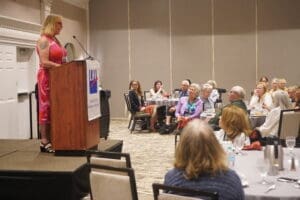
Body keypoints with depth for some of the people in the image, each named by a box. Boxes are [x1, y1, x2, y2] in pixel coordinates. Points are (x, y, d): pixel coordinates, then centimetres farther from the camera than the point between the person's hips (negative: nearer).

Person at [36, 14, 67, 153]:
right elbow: (44, 62, -19)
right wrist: (60, 66, -24)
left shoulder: (56, 40, 18)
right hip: (47, 78, -9)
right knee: (46, 108, -7)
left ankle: (52, 139, 12)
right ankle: (44, 142, -5)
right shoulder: (43, 40, -10)